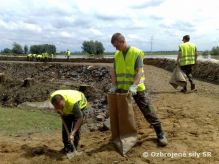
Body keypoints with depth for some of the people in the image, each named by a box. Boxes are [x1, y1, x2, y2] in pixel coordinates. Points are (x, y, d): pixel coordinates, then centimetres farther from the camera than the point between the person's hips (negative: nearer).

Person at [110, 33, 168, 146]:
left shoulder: (136, 53, -11)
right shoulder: (117, 55, 6)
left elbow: (140, 71, -19)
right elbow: (114, 71, 8)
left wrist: (134, 86, -31)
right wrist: (114, 85, -4)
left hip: (137, 89, -5)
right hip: (122, 89, 5)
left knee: (148, 112, -1)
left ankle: (160, 134, 13)